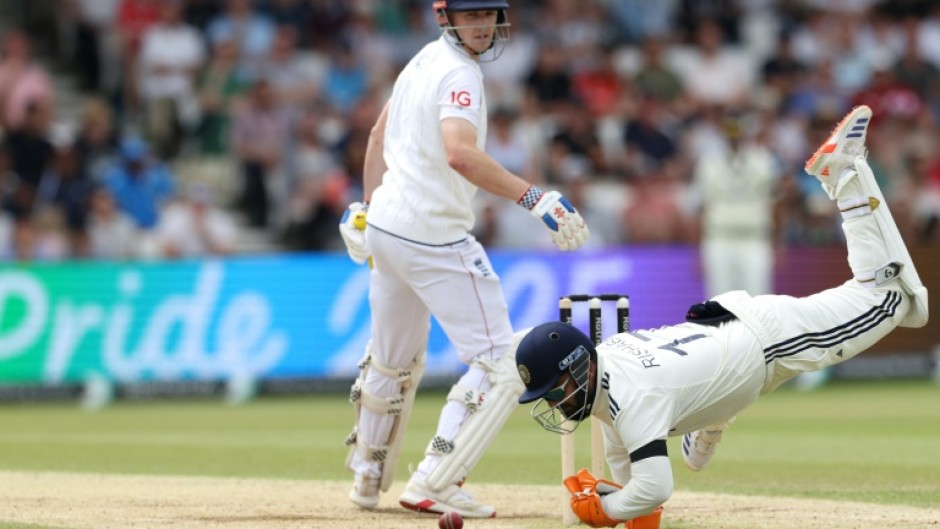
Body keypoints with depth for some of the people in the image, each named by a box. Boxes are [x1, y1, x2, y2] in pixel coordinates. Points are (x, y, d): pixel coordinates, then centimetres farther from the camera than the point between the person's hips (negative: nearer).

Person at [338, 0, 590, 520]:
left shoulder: (423, 61, 12)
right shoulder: (459, 74, -17)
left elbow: (378, 136, 22)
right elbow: (459, 154, -34)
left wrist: (369, 206, 29)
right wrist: (535, 198, -38)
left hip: (384, 225, 10)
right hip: (433, 237, -10)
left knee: (393, 361, 26)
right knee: (500, 364, -7)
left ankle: (367, 477, 38)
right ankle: (433, 485, -13)